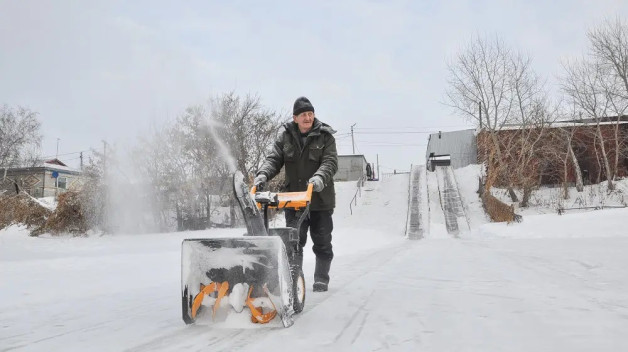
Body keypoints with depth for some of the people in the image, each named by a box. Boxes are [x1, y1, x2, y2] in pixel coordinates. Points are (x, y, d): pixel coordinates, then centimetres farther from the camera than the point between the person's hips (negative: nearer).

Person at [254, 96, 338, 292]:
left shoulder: (325, 136, -3)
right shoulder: (285, 136, 4)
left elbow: (330, 162, -13)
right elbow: (274, 159, -1)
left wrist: (320, 177, -34)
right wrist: (263, 174, -22)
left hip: (320, 198, -1)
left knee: (322, 243, 8)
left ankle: (321, 279, 22)